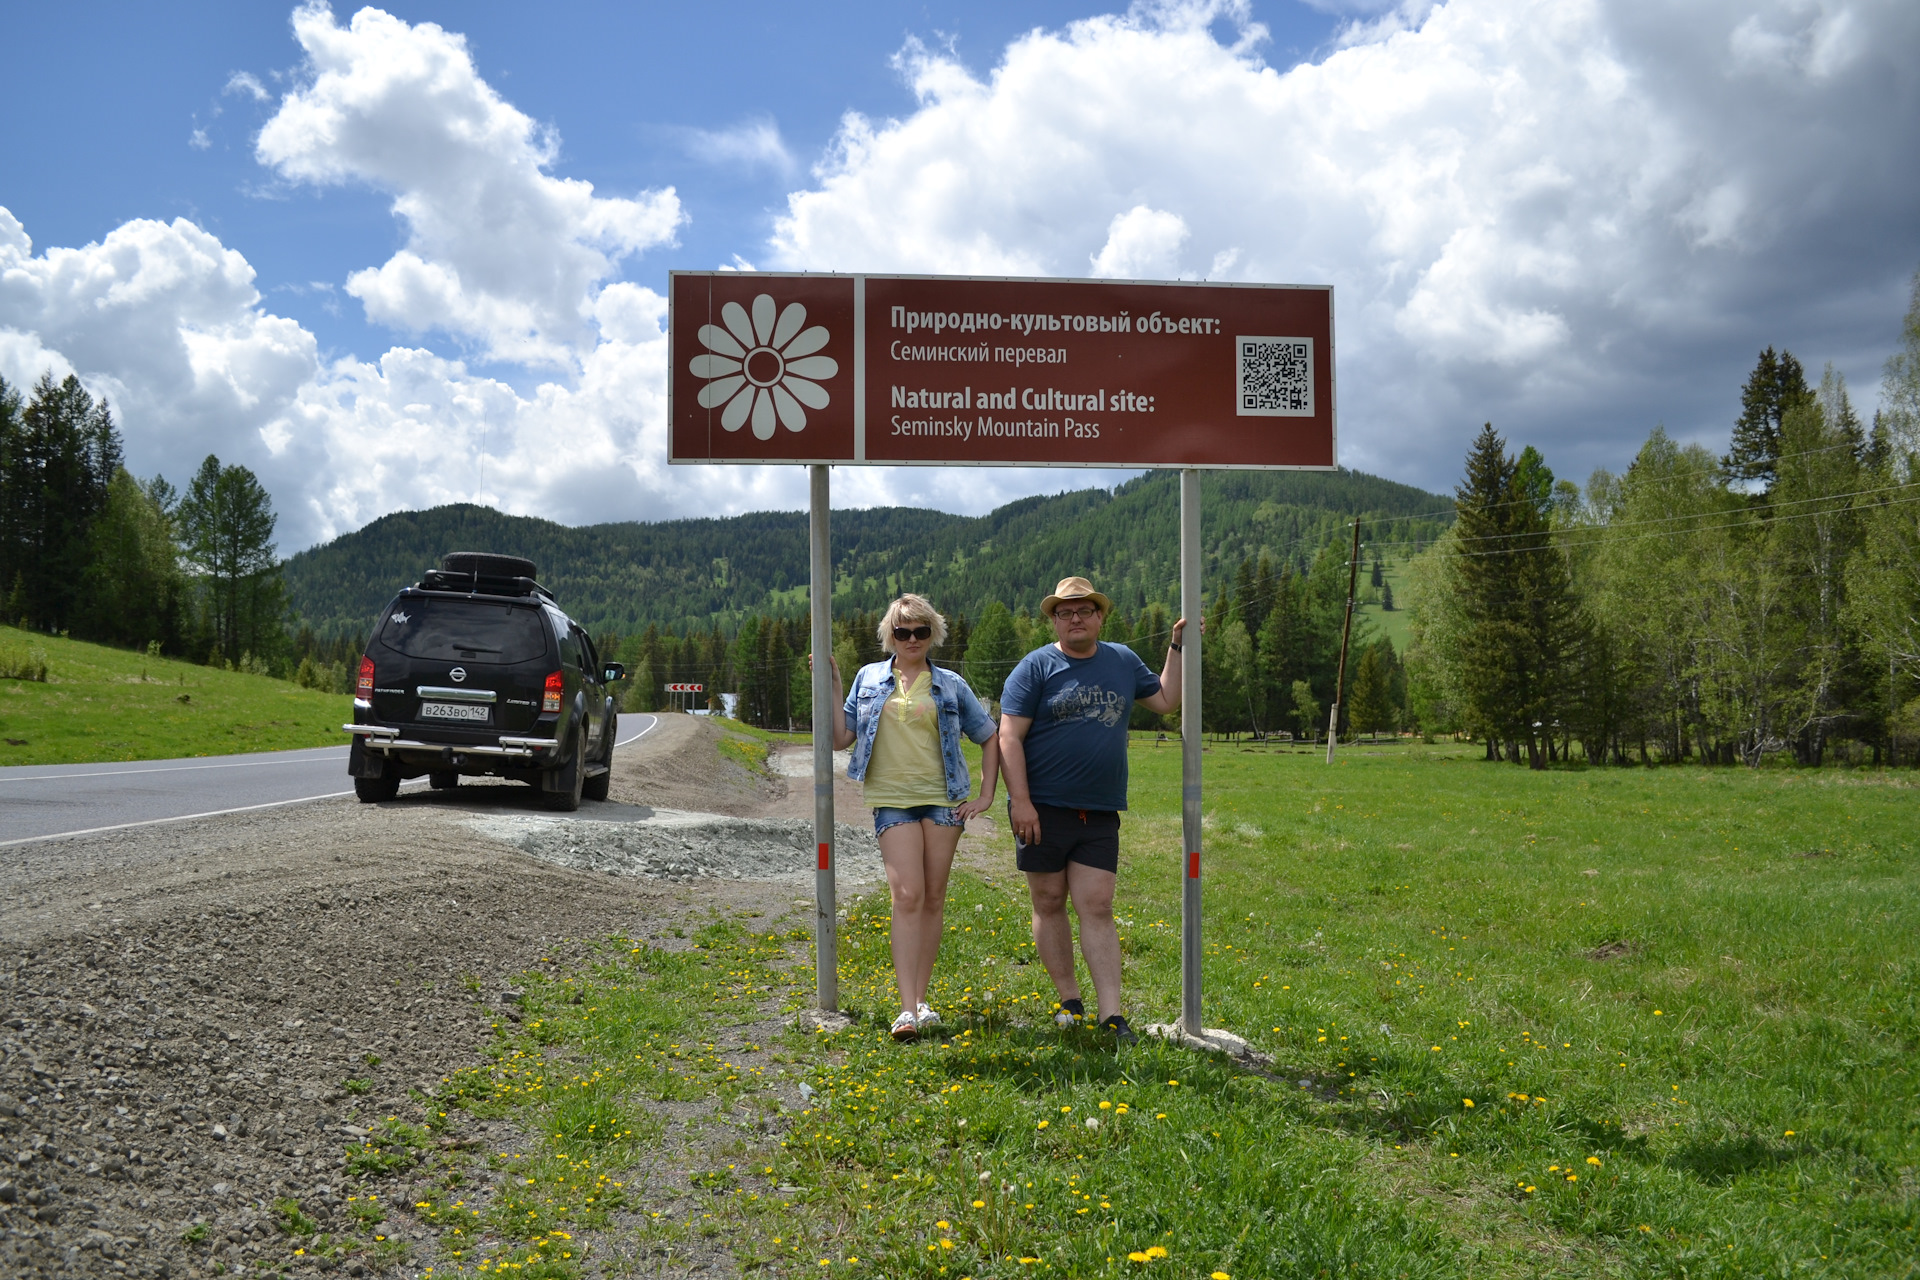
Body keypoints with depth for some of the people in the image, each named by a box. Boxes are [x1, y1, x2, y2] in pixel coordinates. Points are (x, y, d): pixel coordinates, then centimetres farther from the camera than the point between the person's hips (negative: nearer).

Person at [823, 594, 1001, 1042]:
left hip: (943, 800, 1)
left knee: (933, 898, 4)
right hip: (892, 801, -1)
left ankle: (920, 999, 15)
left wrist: (986, 795, 7)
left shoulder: (950, 685, 8)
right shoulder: (869, 678, 9)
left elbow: (990, 737, 14)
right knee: (907, 896, -13)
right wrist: (832, 688, 0)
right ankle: (908, 1009, -15)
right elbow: (841, 738, 7)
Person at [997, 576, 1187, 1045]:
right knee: (1049, 904, 7)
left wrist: (1178, 647, 13)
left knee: (1097, 908, -1)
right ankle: (1069, 1000, 20)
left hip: (1100, 813, 2)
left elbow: (1166, 700, 22)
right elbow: (1009, 736, -8)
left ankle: (1111, 1014, -2)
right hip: (1044, 809, -2)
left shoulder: (1122, 662, 11)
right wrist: (1020, 801, -15)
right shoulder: (1036, 667, -3)